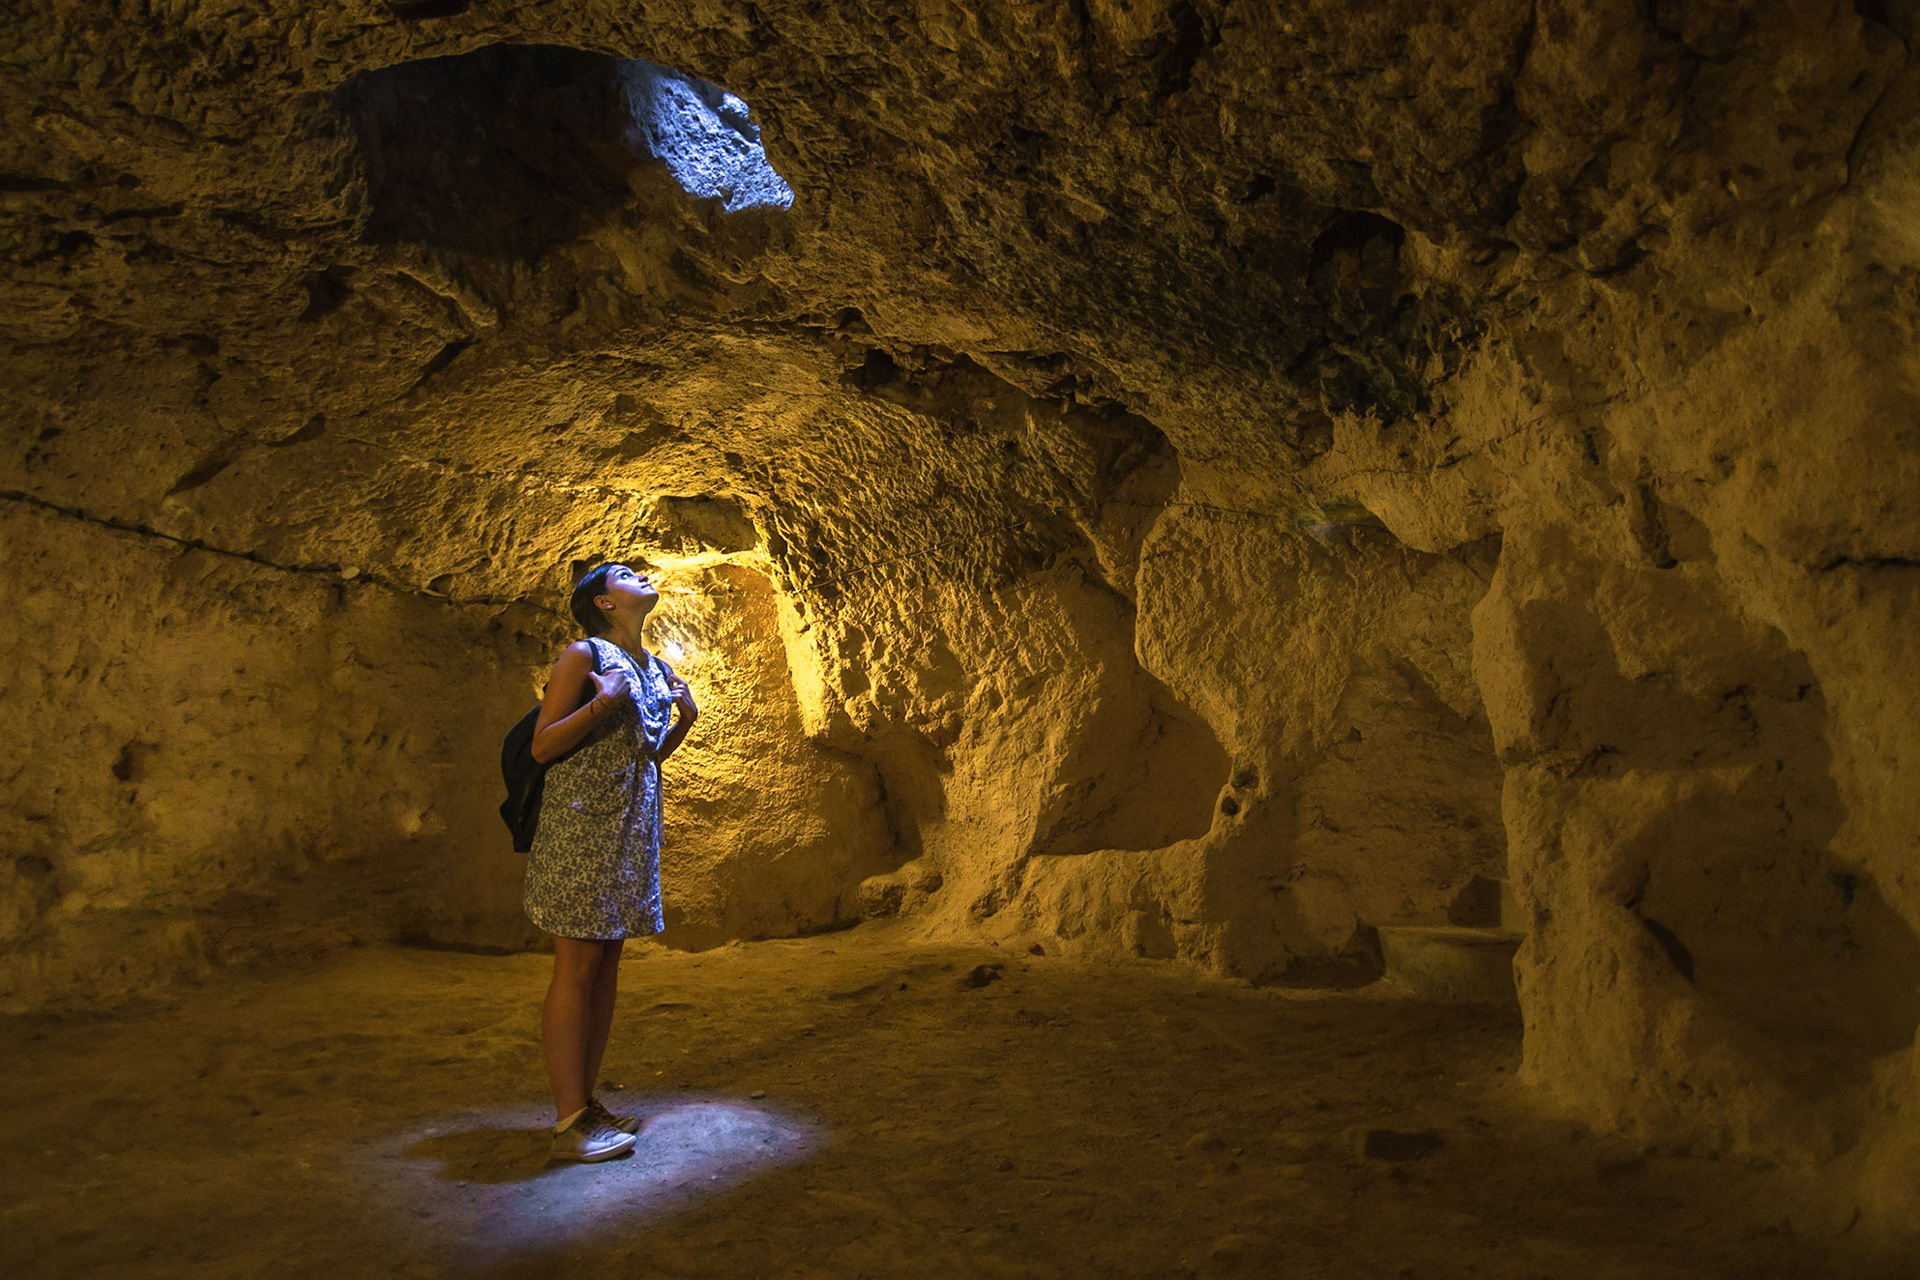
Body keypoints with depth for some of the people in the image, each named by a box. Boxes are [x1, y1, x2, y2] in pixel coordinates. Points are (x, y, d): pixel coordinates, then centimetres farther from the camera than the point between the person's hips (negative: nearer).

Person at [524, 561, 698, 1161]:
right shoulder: (583, 656, -6)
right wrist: (603, 701, -20)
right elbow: (542, 747, -10)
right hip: (582, 825, -8)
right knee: (577, 967, -6)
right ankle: (569, 1123, -2)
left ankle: (585, 1103, 17)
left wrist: (684, 723, 7)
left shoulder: (657, 670, 16)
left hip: (633, 831, 8)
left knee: (607, 965, 9)